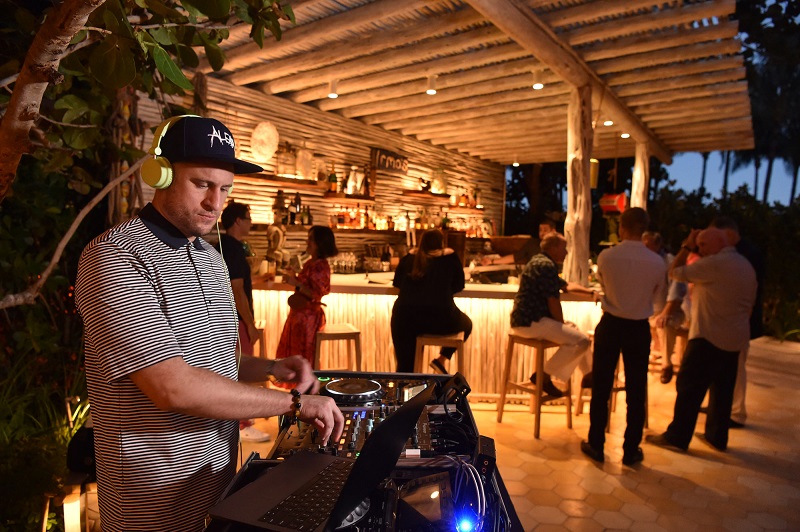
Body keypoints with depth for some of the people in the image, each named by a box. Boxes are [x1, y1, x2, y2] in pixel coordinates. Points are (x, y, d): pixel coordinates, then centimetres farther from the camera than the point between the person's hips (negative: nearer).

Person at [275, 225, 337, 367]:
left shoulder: (321, 266, -18)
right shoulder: (310, 263, 9)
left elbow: (316, 294, -23)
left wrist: (296, 283, -27)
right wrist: (294, 276, 9)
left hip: (309, 316, -10)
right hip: (299, 313, 10)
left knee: (303, 359, 3)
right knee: (290, 355, 19)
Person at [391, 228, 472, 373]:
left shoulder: (409, 257, 14)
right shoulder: (450, 257, 9)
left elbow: (397, 282, 23)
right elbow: (459, 285, 17)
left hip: (405, 317, 2)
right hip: (440, 318, -2)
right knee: (466, 324, 30)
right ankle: (442, 359, 20)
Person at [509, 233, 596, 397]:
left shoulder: (540, 262, 19)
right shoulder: (546, 265, -15)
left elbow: (566, 285, 30)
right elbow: (553, 302, -18)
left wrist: (589, 291, 21)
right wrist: (562, 325, -5)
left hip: (526, 319, 11)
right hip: (531, 322, -11)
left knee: (574, 330, 25)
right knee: (581, 340, -16)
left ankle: (588, 374, 34)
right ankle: (544, 376, -9)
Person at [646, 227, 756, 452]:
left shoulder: (714, 263, -17)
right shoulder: (747, 266, 13)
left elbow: (675, 272, -11)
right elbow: (750, 303, 18)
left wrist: (686, 247, 0)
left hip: (709, 337, -9)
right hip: (735, 339, 9)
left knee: (689, 387, -2)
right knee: (722, 390, 15)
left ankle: (677, 437, 4)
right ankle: (717, 437, 24)